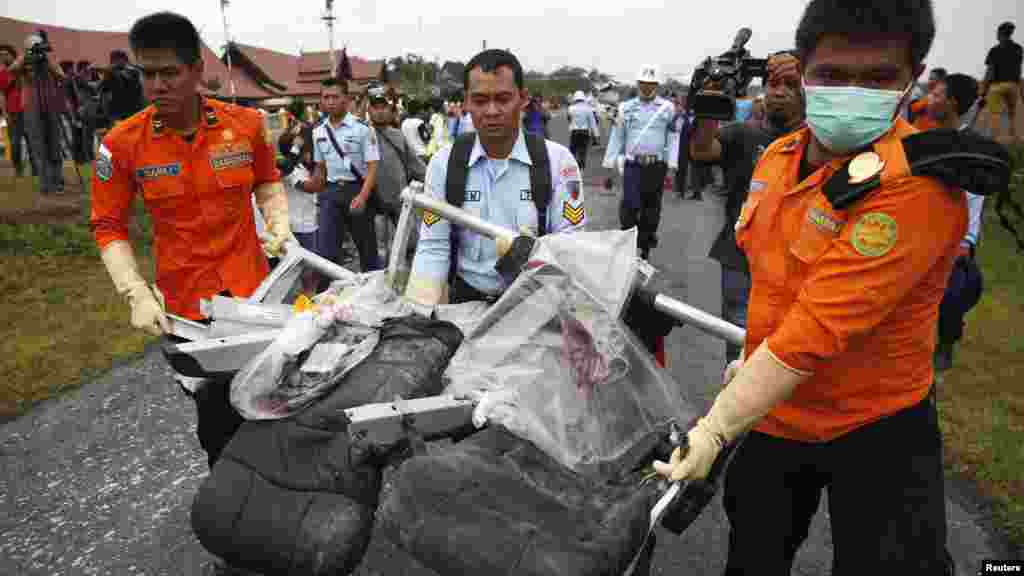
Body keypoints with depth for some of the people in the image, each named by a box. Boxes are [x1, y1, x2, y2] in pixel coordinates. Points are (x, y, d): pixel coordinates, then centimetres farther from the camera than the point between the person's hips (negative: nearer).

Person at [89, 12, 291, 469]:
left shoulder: (246, 124, -7)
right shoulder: (123, 144, -10)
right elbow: (108, 226, -3)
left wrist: (279, 224, -6)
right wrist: (136, 293, -13)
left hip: (254, 290, 1)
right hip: (186, 304, -1)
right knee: (218, 420, 12)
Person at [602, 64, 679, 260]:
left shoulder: (667, 107, 3)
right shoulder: (628, 107, 8)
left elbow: (674, 136, 1)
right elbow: (617, 136, 9)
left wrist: (671, 163, -8)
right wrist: (609, 163, 5)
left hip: (657, 165, 0)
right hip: (633, 164, 0)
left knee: (651, 207, 8)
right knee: (630, 205, -11)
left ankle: (645, 248, 20)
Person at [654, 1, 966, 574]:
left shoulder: (916, 184, -28)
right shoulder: (777, 157, -2)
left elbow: (816, 330, -32)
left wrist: (714, 433, -30)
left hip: (873, 427, -7)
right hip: (775, 413, 7)